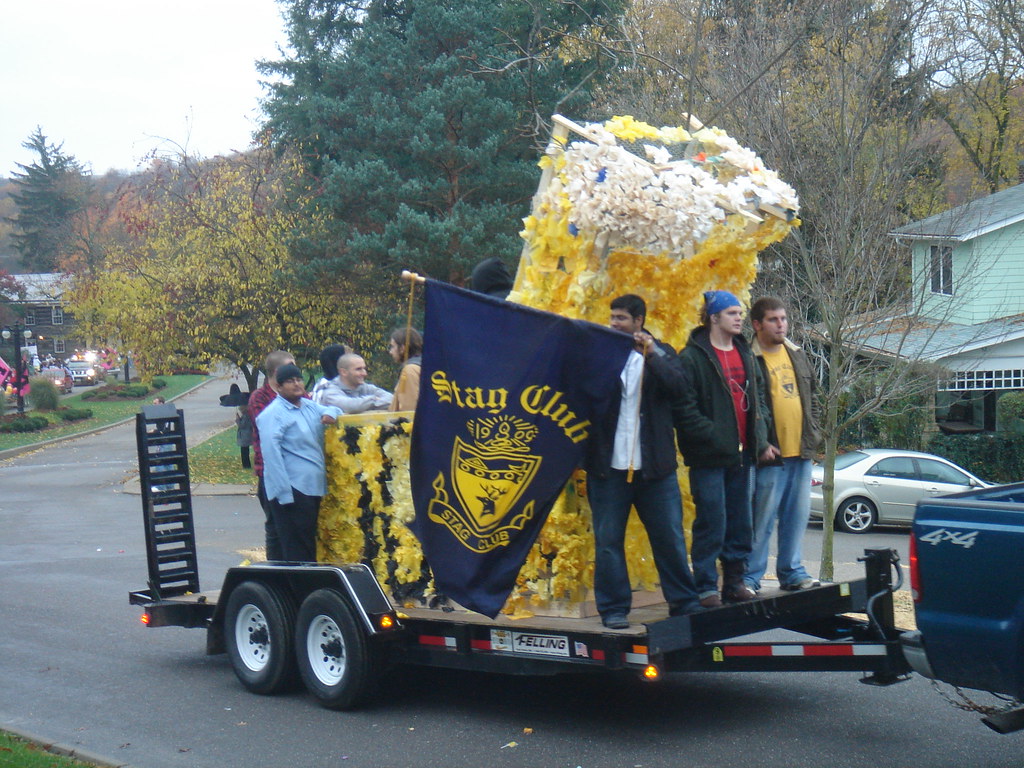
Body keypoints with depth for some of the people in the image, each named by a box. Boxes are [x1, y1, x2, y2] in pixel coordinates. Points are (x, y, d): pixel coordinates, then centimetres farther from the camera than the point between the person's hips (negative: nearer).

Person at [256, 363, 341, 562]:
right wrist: (284, 493, -22)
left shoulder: (309, 405, 14)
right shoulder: (273, 414, -10)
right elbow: (271, 454, -16)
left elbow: (333, 410, 30)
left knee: (310, 546, 16)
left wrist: (329, 413, 3)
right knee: (297, 553, -7)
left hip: (314, 486, 8)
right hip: (292, 490, -8)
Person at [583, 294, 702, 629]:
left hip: (654, 465, 0)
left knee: (670, 538, 6)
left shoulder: (660, 353, 9)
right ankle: (614, 609, 13)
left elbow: (677, 384, -9)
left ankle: (685, 604, 18)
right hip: (609, 464, 0)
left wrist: (652, 354, -18)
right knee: (608, 541, 3)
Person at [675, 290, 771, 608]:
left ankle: (735, 581, 21)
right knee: (711, 523, -5)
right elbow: (685, 408, -13)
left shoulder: (745, 355, 16)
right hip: (709, 457, -7)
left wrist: (759, 440, 11)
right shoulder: (692, 358, -7)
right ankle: (706, 586, 4)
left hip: (742, 454, 7)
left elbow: (756, 401, 22)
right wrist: (713, 437, -19)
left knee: (740, 522, 10)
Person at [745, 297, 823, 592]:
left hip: (801, 451, 7)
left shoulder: (797, 355, 15)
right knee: (762, 519, -4)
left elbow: (812, 397, 24)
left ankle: (792, 571, 22)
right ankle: (750, 577, 5)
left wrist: (814, 432, 12)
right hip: (770, 456, -7)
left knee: (797, 516, 12)